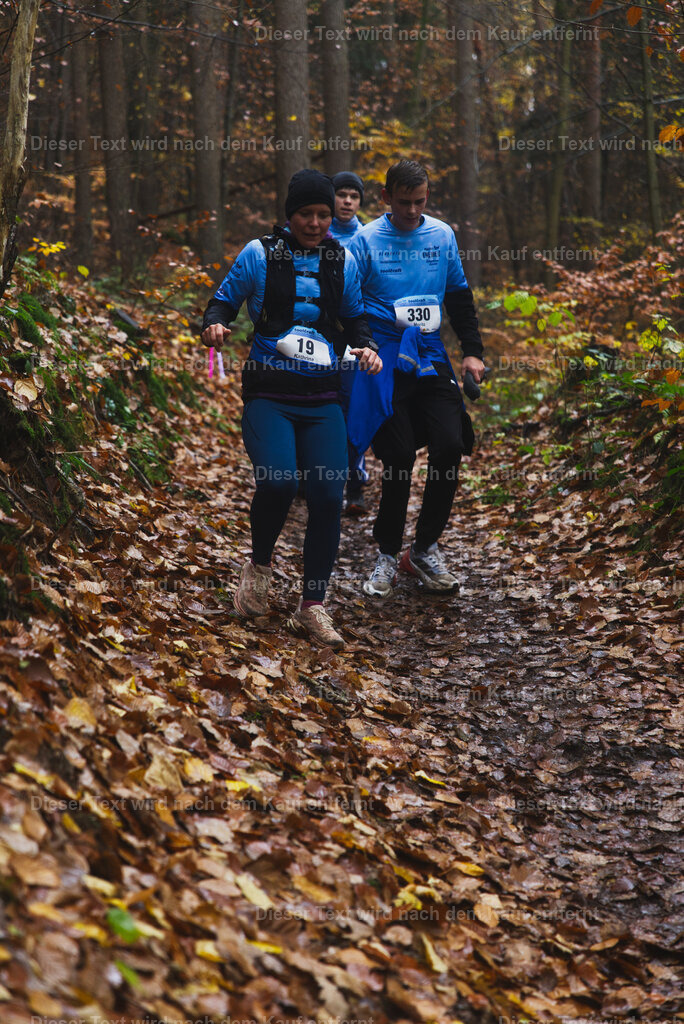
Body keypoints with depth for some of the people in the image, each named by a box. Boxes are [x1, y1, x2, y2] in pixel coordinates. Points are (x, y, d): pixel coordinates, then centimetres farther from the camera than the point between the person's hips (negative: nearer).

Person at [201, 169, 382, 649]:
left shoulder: (343, 260, 9)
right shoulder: (260, 254, 0)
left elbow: (355, 316, 22)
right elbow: (226, 298, 9)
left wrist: (367, 346, 3)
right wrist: (215, 324, -13)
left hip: (323, 398, 3)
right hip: (269, 393, -3)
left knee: (329, 494, -6)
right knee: (277, 482, -24)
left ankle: (313, 607, 7)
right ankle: (260, 564, 8)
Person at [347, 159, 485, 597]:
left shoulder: (442, 236, 10)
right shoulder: (366, 240, -3)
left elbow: (459, 295, 18)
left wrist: (472, 351, 12)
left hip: (431, 357, 4)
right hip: (385, 362, -4)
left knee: (450, 446, -8)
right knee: (400, 456, -8)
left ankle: (425, 548, 9)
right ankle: (388, 553, 12)